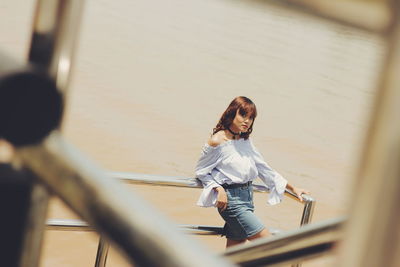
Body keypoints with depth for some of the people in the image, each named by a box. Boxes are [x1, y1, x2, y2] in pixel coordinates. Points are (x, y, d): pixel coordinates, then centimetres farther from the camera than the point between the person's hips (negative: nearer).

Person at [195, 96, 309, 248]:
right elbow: (201, 171, -3)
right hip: (231, 199, -7)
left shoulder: (246, 142, 10)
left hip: (247, 198, 7)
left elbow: (264, 169, 16)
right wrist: (219, 189, -17)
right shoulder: (217, 141, -11)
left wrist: (292, 188, 16)